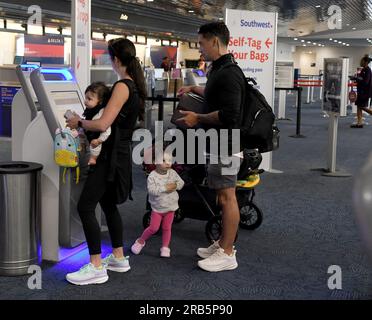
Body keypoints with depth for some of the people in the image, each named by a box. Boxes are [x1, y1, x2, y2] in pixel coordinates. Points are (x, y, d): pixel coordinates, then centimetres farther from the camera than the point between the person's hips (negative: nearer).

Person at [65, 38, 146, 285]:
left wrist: (79, 122, -7)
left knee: (85, 207, -7)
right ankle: (119, 258, 27)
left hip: (113, 154, -10)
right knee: (108, 204, 19)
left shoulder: (122, 86, -17)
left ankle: (96, 267, -4)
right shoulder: (135, 85, 11)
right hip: (121, 151, 10)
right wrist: (85, 124, 16)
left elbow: (103, 124, -24)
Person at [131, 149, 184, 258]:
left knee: (167, 228, 9)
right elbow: (151, 190, -25)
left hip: (170, 207, 3)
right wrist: (165, 188, -28)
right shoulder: (152, 176, -16)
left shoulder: (173, 173, -3)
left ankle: (165, 248, 20)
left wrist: (175, 185, -17)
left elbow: (181, 182, 4)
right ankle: (140, 241, 23)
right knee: (153, 228, 0)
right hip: (157, 208, -3)